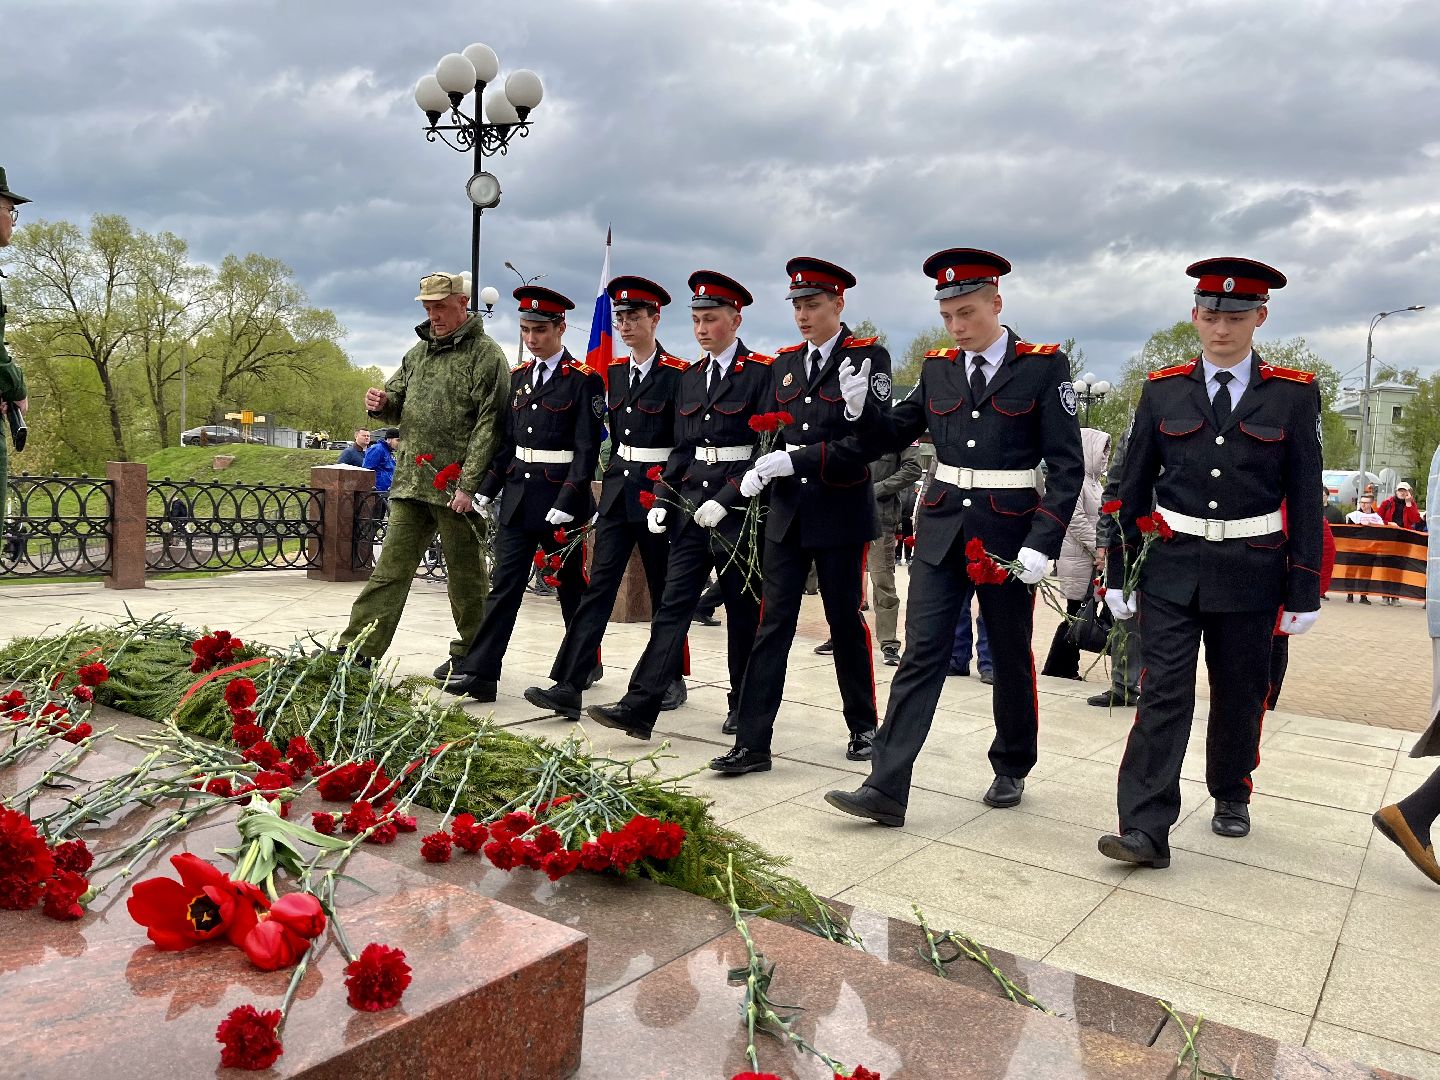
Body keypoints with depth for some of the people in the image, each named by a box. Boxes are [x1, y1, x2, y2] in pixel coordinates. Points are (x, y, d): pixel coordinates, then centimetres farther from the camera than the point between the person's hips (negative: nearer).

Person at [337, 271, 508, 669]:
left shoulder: (485, 353, -6)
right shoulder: (419, 351, 16)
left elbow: (489, 425, -13)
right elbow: (400, 407, 25)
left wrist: (469, 484, -19)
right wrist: (382, 404, 0)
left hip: (455, 488, -6)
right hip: (411, 483, 6)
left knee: (466, 576, 6)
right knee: (390, 568, 7)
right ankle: (357, 650, 11)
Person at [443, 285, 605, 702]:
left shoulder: (584, 380, -7)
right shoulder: (518, 377, 12)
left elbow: (587, 449, -12)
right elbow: (506, 441, 15)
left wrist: (566, 504, -18)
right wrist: (485, 492, 9)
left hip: (561, 497, -5)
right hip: (518, 496, 5)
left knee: (572, 584, 9)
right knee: (504, 585, 2)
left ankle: (585, 663, 27)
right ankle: (479, 672, 1)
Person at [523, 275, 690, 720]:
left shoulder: (677, 375, -8)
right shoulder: (614, 372, 11)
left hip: (660, 490, -5)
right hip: (618, 488, 5)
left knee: (665, 590, 7)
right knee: (599, 584, -2)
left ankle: (672, 679, 23)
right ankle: (567, 687, -5)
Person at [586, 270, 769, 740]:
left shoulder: (762, 371, -6)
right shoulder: (690, 376, 13)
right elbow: (681, 448, 15)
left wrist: (726, 501, -17)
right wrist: (662, 501, 3)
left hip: (739, 506, -5)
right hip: (691, 505, 5)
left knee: (743, 610, 6)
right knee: (673, 605, 0)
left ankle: (745, 705, 22)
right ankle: (639, 708, -2)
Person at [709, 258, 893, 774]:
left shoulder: (868, 356, -6)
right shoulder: (784, 363, 12)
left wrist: (797, 460, -20)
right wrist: (755, 475, -6)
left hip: (841, 511, -4)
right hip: (787, 512, 4)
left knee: (845, 620, 8)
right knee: (773, 623, 1)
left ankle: (863, 726, 28)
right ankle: (752, 743, 3)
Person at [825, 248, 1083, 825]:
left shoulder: (1043, 366, -5)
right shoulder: (937, 368, 7)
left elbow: (1067, 466, -8)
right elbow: (892, 435, 12)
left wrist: (1042, 543, -18)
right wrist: (860, 408, -8)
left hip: (1008, 536, -2)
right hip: (941, 530, 3)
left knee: (1010, 657, 13)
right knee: (921, 655, -2)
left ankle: (1011, 770, 34)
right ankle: (885, 788, -2)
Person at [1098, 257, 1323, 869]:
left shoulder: (1293, 395, 0)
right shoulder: (1162, 391, 2)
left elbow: (1305, 500, 1)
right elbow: (1132, 490, 5)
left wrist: (1303, 592, -2)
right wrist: (1120, 576, 3)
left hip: (1249, 573, 0)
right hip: (1172, 568, 0)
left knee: (1239, 695, 13)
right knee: (1163, 694, -5)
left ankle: (1231, 796, 36)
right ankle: (1146, 829, -5)